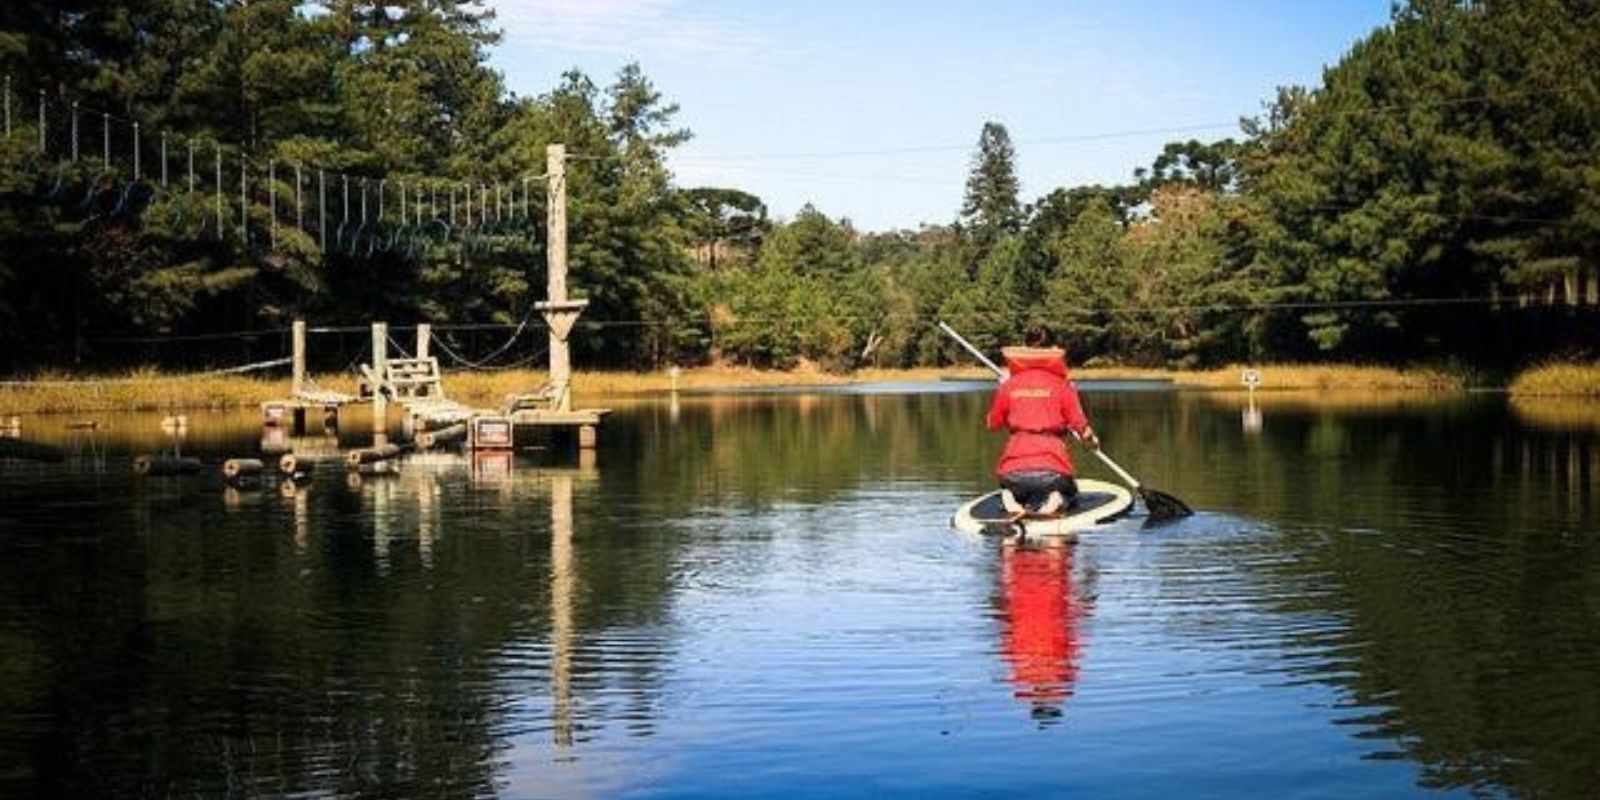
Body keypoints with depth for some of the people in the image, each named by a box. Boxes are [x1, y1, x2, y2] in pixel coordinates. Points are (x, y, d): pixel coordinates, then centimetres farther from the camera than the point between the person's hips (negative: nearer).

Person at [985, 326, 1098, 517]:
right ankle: (1054, 501, -9)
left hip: (1015, 467, 1)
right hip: (1052, 468, -1)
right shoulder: (1062, 385, 1)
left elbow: (993, 424, 11)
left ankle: (1010, 500, -6)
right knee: (1068, 491, 29)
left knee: (1009, 489, 33)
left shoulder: (1008, 385, 5)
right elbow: (1079, 423, -3)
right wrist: (1092, 441, 19)